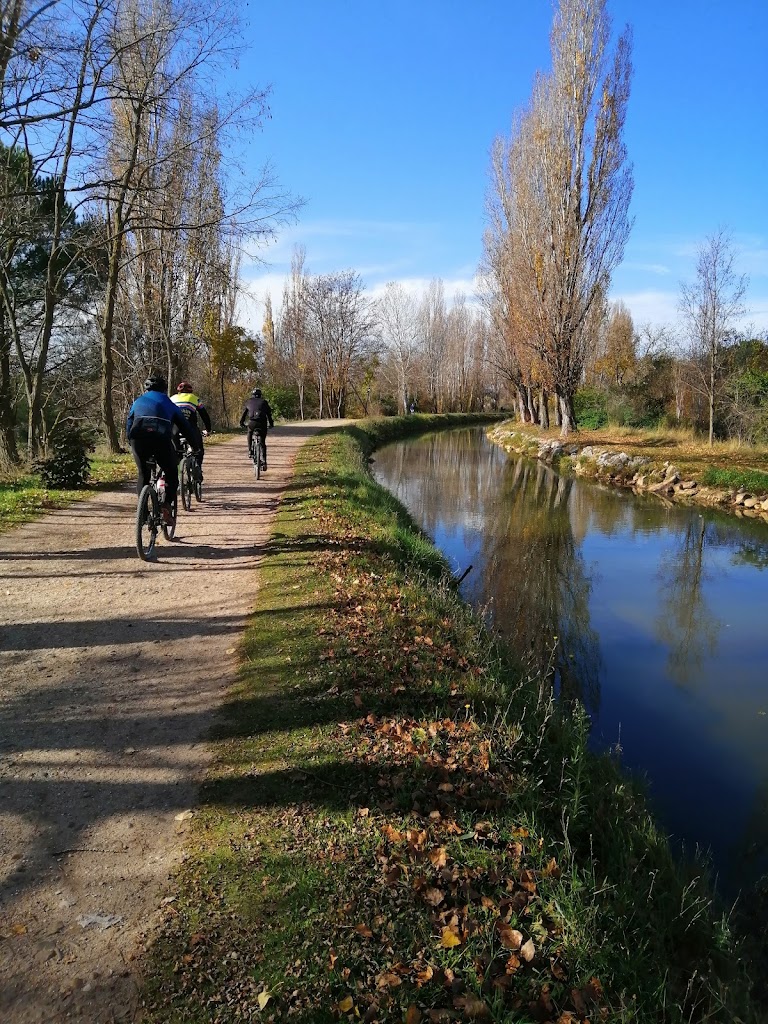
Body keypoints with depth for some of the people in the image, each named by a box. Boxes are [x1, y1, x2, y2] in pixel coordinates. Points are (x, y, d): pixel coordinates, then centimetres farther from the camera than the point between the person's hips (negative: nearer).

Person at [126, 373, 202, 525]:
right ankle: (167, 504, -4)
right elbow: (185, 426, 27)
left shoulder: (138, 402, 31)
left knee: (143, 475, 19)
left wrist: (133, 443, 41)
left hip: (138, 438, 2)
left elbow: (128, 428, 30)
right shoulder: (168, 403, 27)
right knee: (171, 473, 16)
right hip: (161, 438, -2)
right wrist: (196, 446, 36)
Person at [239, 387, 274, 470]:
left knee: (249, 434, 33)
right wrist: (271, 423, 29)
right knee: (262, 443, 7)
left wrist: (241, 423, 33)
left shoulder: (249, 402, 20)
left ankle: (250, 451, 19)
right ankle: (263, 462, -3)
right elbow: (269, 413, 19)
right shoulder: (264, 401, 19)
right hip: (262, 423, 0)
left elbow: (244, 413, 22)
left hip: (252, 422, 0)